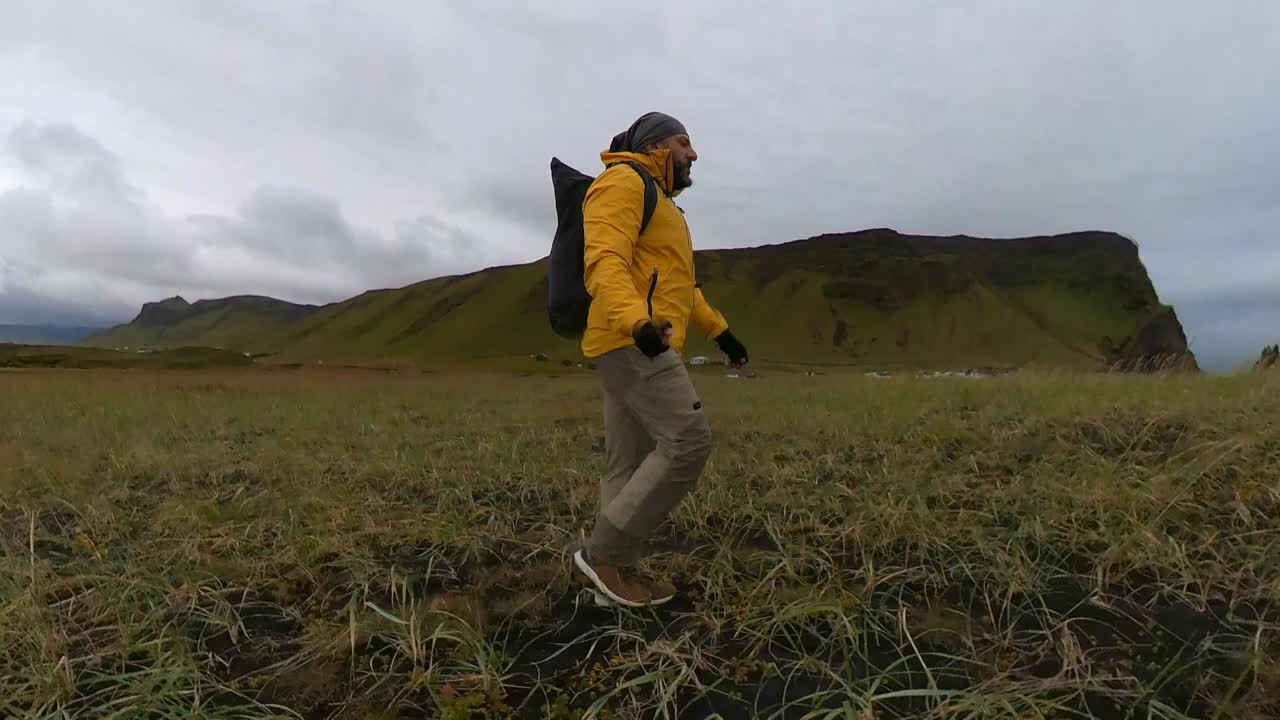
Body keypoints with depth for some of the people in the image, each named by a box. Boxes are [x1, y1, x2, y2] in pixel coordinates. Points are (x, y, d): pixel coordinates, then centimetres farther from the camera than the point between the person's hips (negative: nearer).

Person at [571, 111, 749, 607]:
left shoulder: (659, 201, 29)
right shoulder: (624, 182, -4)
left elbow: (678, 281, 32)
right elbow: (605, 261, -20)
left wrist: (719, 331, 29)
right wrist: (638, 321, -37)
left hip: (637, 344, 10)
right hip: (631, 341, -10)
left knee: (632, 462, 7)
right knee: (688, 441, -14)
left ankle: (616, 566, 11)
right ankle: (605, 551, -7)